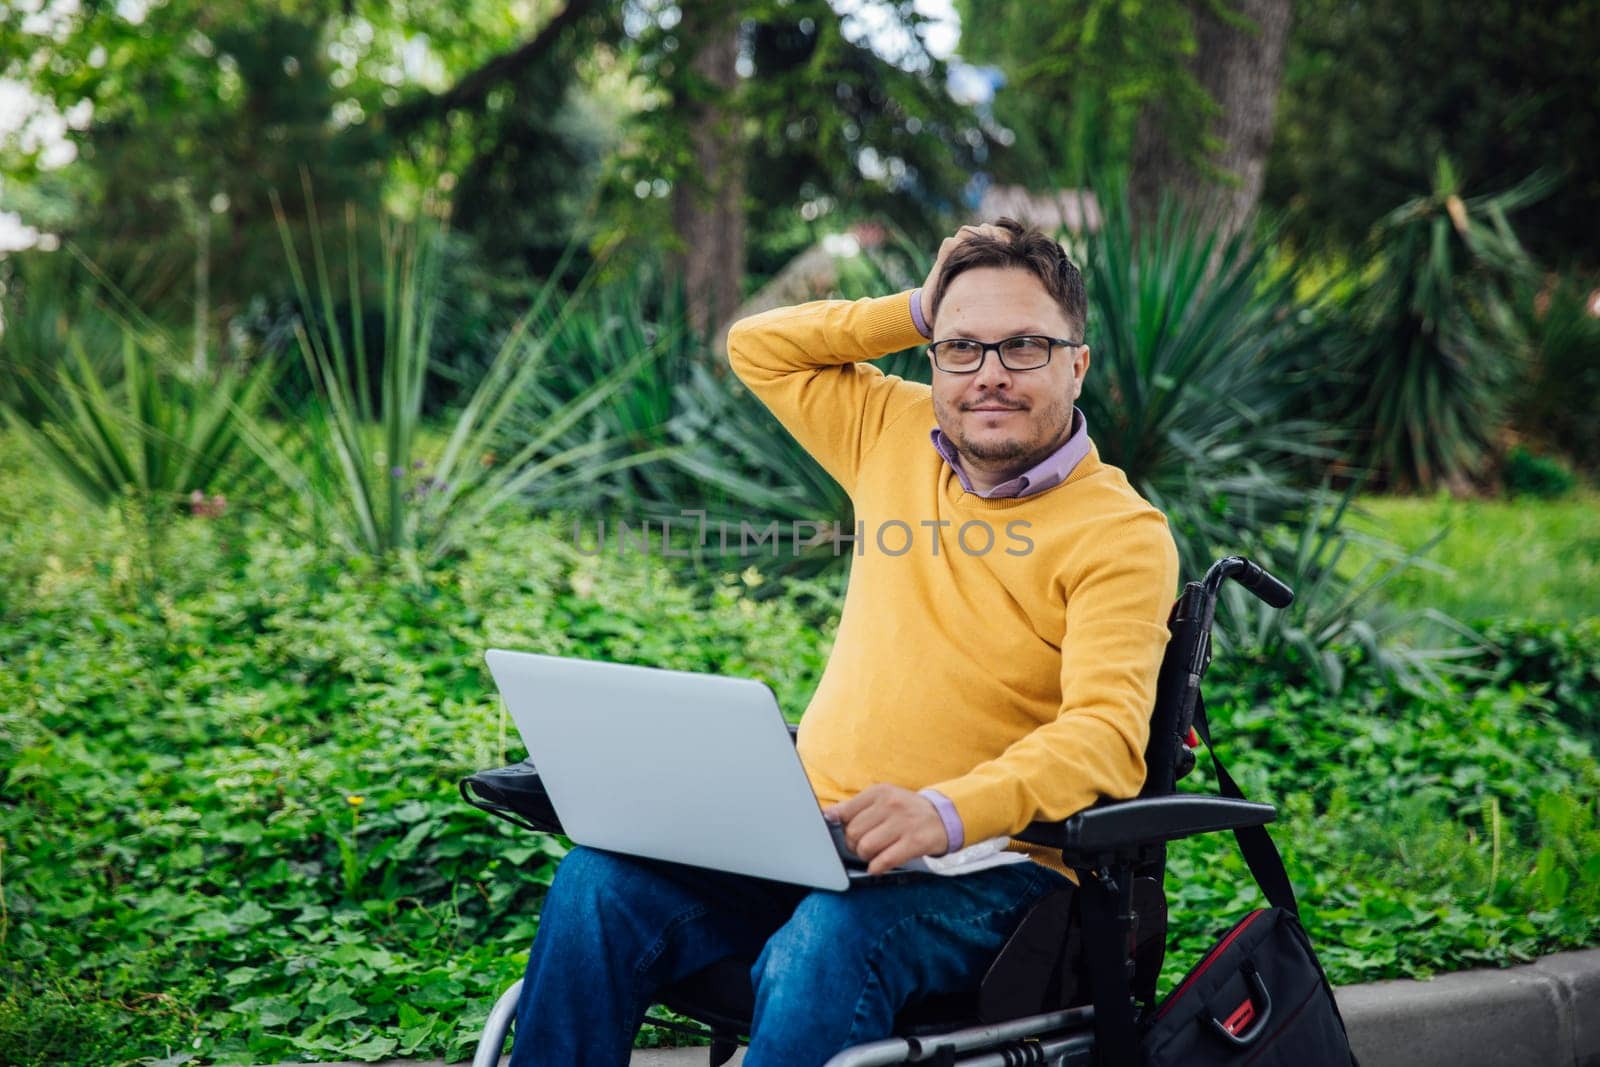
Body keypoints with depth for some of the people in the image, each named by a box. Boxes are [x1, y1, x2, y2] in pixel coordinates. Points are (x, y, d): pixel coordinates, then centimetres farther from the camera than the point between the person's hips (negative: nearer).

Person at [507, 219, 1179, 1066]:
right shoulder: (896, 435, 14)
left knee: (825, 945, -37)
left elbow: (1108, 734, -17)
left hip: (984, 863, -5)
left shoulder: (1122, 534, -5)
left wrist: (947, 812, -34)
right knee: (597, 885, -20)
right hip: (812, 832, 5)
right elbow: (757, 347, 23)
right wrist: (921, 310, 12)